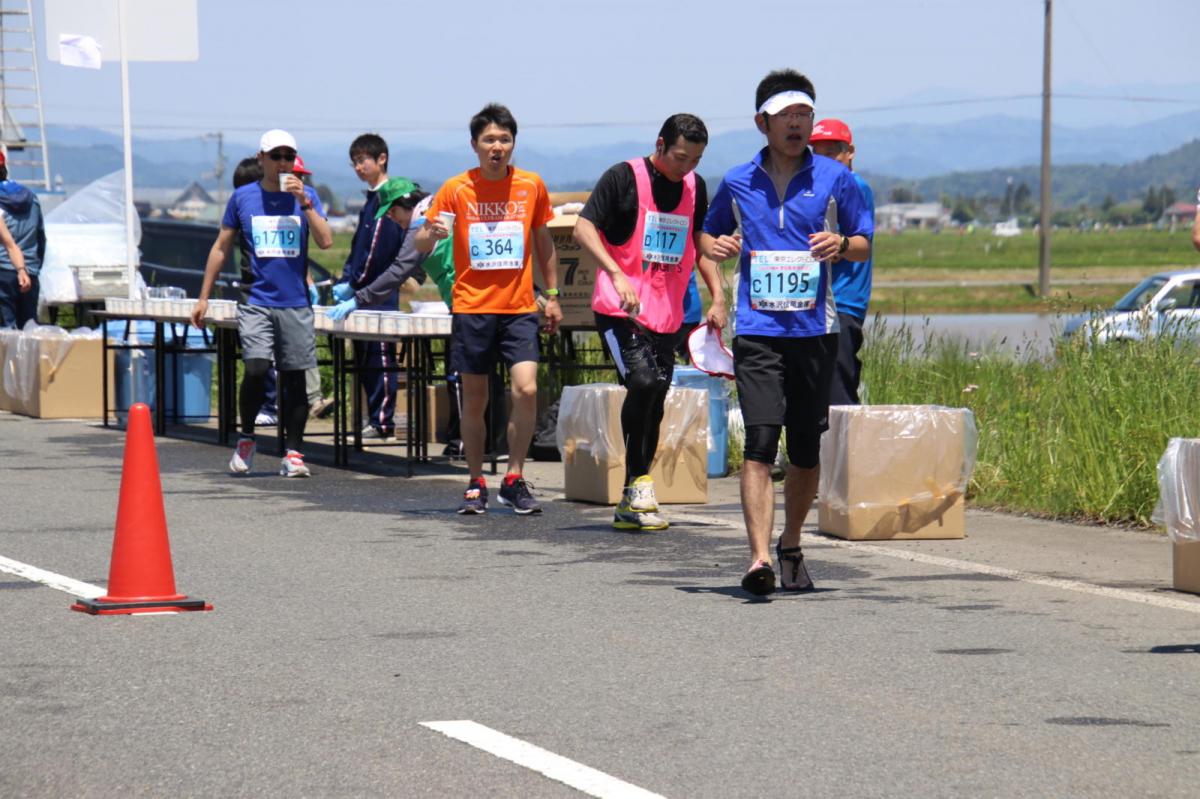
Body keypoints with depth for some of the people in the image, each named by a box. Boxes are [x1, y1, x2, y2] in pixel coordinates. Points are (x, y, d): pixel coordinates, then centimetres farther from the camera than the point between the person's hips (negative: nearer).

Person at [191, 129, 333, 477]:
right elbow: (221, 247, 11)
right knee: (256, 370, -16)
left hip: (296, 304, 1)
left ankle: (293, 452, 9)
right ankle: (246, 438, 6)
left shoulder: (306, 196, 6)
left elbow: (326, 242, -5)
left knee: (294, 377, 2)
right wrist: (204, 297, 9)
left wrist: (304, 203, -14)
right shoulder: (243, 197, 6)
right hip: (256, 301, -1)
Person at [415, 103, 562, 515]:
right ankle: (476, 484, 18)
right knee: (474, 399, 5)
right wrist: (432, 233, -23)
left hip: (519, 308, 1)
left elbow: (543, 241, 16)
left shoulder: (532, 186, 3)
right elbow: (420, 244, 0)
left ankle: (514, 480, -1)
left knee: (526, 389, -14)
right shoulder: (456, 189, -2)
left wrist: (552, 295, 14)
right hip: (472, 307, -1)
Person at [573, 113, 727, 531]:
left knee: (655, 399, 6)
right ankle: (637, 483, -12)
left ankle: (632, 504, 14)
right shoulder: (624, 177, -6)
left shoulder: (695, 187, 11)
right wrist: (617, 274, -24)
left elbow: (701, 244, 24)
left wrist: (717, 296, 13)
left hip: (667, 315, 6)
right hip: (620, 308, -6)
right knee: (642, 382, -24)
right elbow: (583, 227, -12)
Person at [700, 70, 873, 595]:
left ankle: (790, 546, 27)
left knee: (806, 450, 8)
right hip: (757, 330, -1)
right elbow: (708, 235, 21)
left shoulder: (835, 178, 5)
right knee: (760, 442, -15)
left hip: (816, 330, 1)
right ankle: (759, 558, -21)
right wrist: (716, 247, -2)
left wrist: (842, 245, -13)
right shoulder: (737, 183, 7)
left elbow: (864, 243, 9)